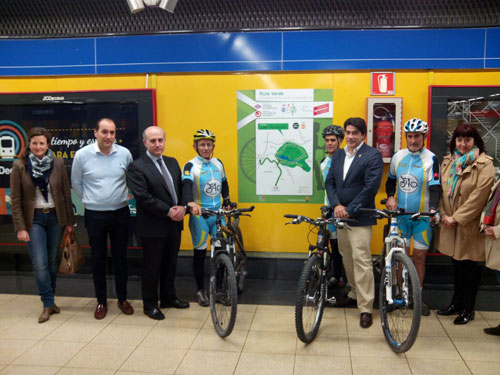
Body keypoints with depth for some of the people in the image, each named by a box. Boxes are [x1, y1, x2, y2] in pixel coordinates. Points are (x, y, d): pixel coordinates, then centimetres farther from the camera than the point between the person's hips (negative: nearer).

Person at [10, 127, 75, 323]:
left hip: (55, 217, 2)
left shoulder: (58, 163, -1)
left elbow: (66, 193, 3)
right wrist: (20, 228, -8)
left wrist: (69, 221, 3)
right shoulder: (19, 166, -5)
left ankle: (50, 300, 25)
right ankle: (48, 304, 6)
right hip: (34, 219, -2)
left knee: (52, 261, 9)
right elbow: (15, 200, -4)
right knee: (40, 263, -7)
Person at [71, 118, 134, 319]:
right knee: (98, 259, 10)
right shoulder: (82, 155, -8)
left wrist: (122, 197, 10)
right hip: (95, 215, -1)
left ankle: (122, 299, 26)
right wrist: (90, 200, 11)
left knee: (120, 257, 11)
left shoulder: (124, 153, -6)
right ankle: (101, 301, 25)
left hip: (120, 213, 1)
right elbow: (76, 183, 7)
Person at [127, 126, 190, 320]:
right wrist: (168, 211, -18)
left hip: (174, 224, 6)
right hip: (153, 226, -6)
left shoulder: (172, 162, 10)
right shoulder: (137, 167, -12)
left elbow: (181, 187, 12)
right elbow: (143, 197, -18)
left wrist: (182, 207, -7)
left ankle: (168, 298, 35)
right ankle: (150, 305, 22)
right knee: (152, 267, 7)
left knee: (170, 264, 18)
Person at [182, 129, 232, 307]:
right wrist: (191, 203, -45)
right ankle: (201, 290, 19)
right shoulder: (190, 166, -10)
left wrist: (226, 199, 12)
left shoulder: (218, 163, 8)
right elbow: (186, 186, -28)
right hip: (199, 215, -4)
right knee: (200, 253, 5)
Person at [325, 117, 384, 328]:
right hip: (341, 216, 7)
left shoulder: (373, 156, -9)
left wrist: (349, 210, -15)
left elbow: (370, 187, -15)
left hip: (360, 217, -7)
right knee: (347, 259, 16)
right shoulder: (338, 155, 12)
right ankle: (355, 293, 33)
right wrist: (336, 205, -9)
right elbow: (330, 182, 8)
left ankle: (365, 308, 0)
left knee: (361, 261, -7)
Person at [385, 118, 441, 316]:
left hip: (422, 216, -2)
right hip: (400, 214, 2)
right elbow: (390, 180, 17)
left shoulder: (431, 159, -7)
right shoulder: (398, 156, 4)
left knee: (419, 257, 6)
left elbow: (435, 187, -13)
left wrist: (432, 209, -29)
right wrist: (390, 197, -2)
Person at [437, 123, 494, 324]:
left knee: (468, 266, 5)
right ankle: (456, 303, 31)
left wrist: (456, 218, -16)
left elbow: (479, 196, -16)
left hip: (470, 224, -5)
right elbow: (442, 189, 11)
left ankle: (468, 309, 20)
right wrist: (444, 214, -1)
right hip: (450, 224, 5)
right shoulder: (448, 161, 8)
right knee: (457, 264, 16)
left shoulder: (484, 165, -11)